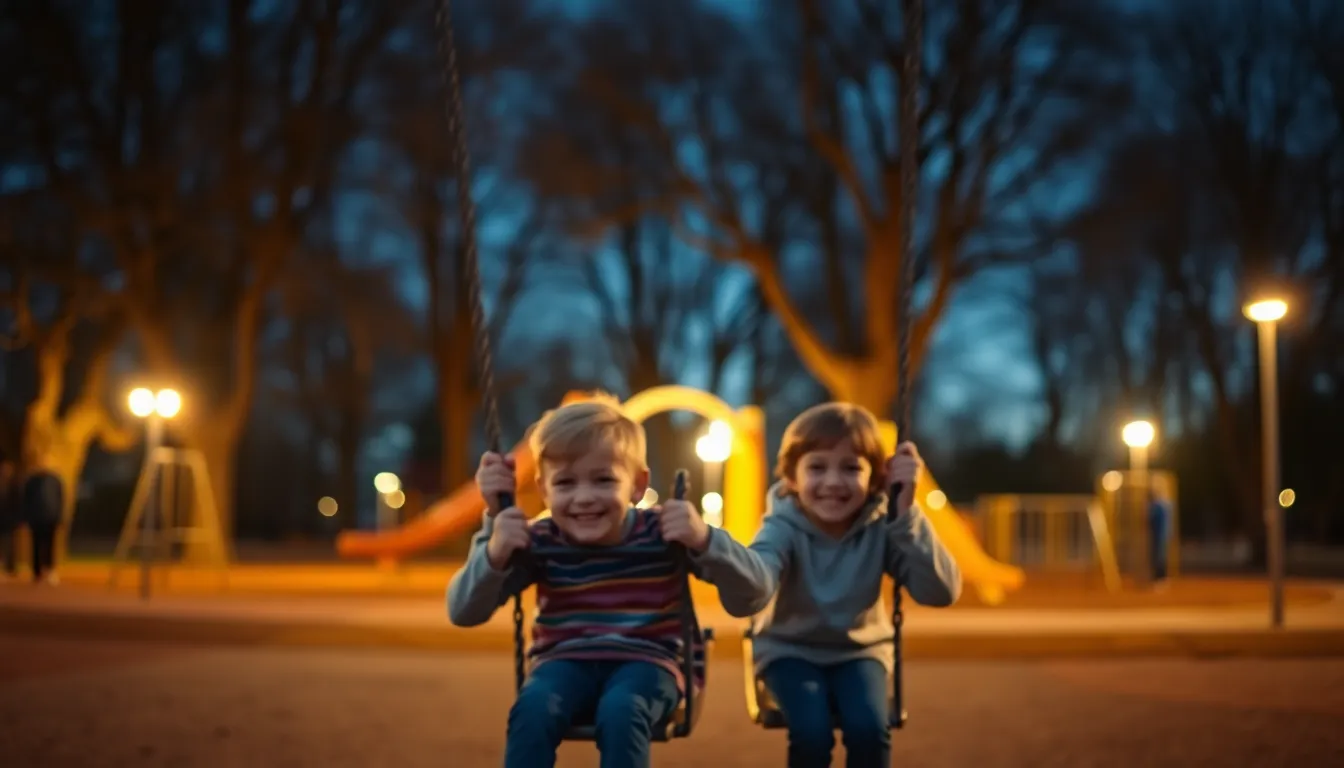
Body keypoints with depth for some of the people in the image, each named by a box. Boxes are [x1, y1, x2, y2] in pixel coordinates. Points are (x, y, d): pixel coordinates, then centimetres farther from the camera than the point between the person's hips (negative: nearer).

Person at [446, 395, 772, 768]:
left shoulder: (660, 534, -9)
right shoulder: (539, 543, -5)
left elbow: (752, 587, -13)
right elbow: (462, 613, -8)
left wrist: (704, 540, -31)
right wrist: (495, 553, -26)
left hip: (646, 662, -1)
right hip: (566, 663, 2)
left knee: (621, 711, -35)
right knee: (533, 708, -31)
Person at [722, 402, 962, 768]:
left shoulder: (881, 527, -17)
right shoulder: (783, 529, -23)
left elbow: (942, 592, -29)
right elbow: (743, 599, -44)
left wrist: (906, 511, -38)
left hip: (859, 651, 2)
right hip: (790, 650, -1)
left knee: (869, 729, -24)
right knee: (811, 733, -26)